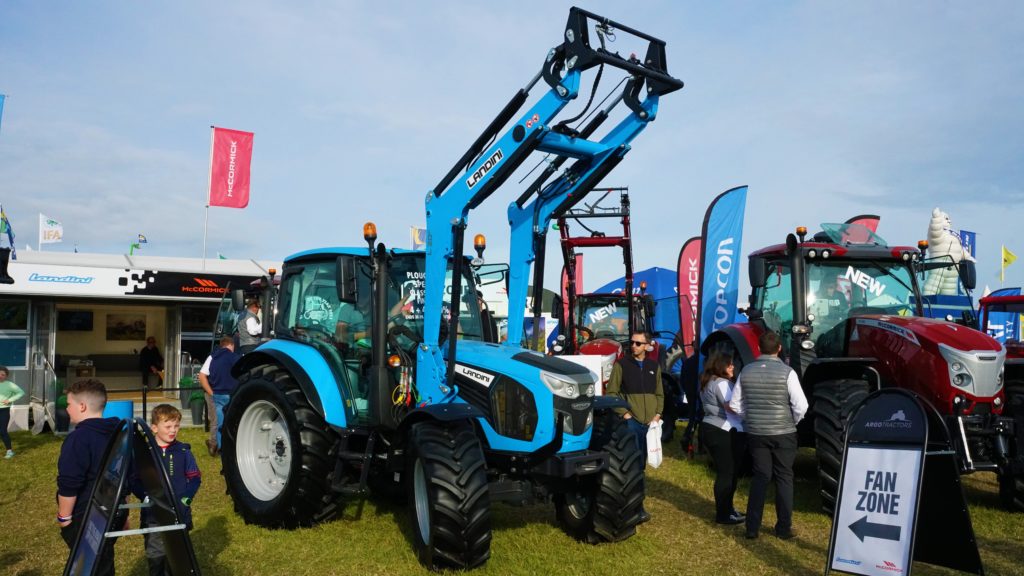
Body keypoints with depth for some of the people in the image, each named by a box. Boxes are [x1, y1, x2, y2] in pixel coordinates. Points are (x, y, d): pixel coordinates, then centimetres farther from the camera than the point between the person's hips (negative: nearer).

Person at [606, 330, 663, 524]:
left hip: (649, 423, 5)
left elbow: (660, 394, 19)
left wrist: (657, 414, 5)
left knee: (641, 463, 12)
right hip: (630, 421, -5)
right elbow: (611, 392, -3)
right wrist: (623, 412, -11)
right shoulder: (621, 365, -2)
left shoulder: (654, 367, 12)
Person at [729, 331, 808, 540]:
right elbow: (801, 406, -14)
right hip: (783, 434, -3)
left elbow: (735, 405, 2)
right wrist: (792, 422, 4)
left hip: (755, 434, 3)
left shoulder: (746, 371, -2)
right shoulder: (786, 372, -12)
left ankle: (752, 527, 12)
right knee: (784, 479, 10)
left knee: (760, 477, 12)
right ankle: (783, 528, 15)